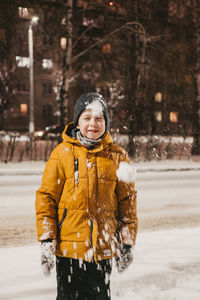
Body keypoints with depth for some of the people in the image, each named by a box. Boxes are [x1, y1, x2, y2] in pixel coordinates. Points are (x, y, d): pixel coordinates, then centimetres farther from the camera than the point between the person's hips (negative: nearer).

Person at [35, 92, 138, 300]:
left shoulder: (117, 156, 3)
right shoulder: (62, 154, -2)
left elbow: (127, 200, 9)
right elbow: (46, 197, -1)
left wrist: (127, 243, 7)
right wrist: (46, 240, -6)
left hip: (103, 249, 2)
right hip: (69, 247, -1)